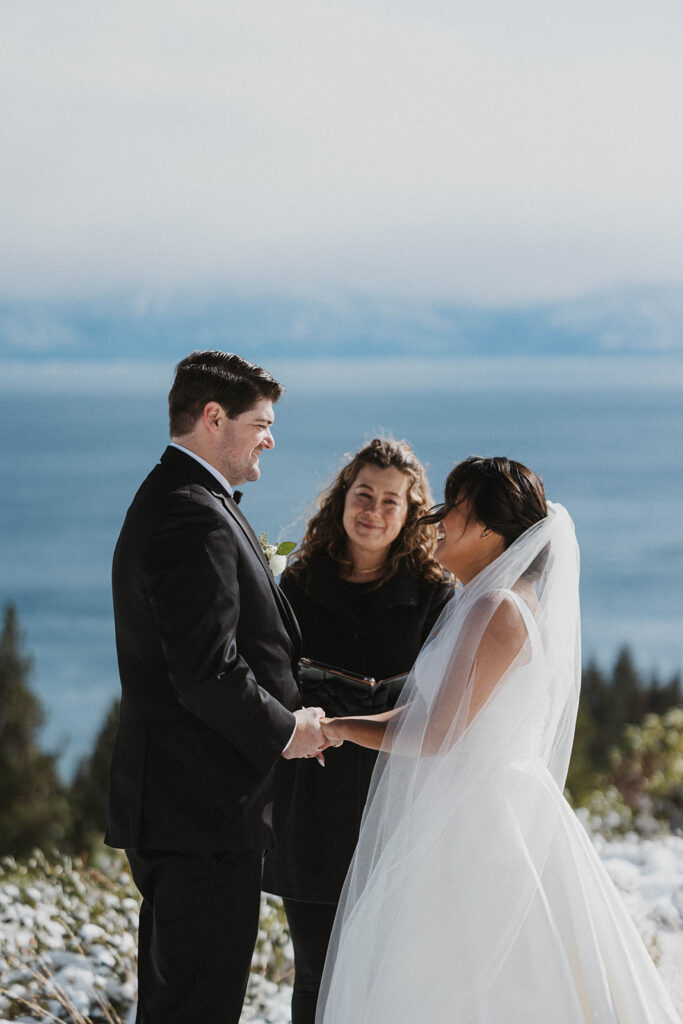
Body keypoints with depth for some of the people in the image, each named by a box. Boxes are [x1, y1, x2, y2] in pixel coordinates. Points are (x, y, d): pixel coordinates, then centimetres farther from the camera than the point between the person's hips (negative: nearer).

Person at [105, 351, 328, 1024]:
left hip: (168, 800, 11)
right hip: (204, 808, -11)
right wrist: (285, 732, -10)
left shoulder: (164, 502, 16)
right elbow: (206, 674, -24)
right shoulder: (196, 520, -19)